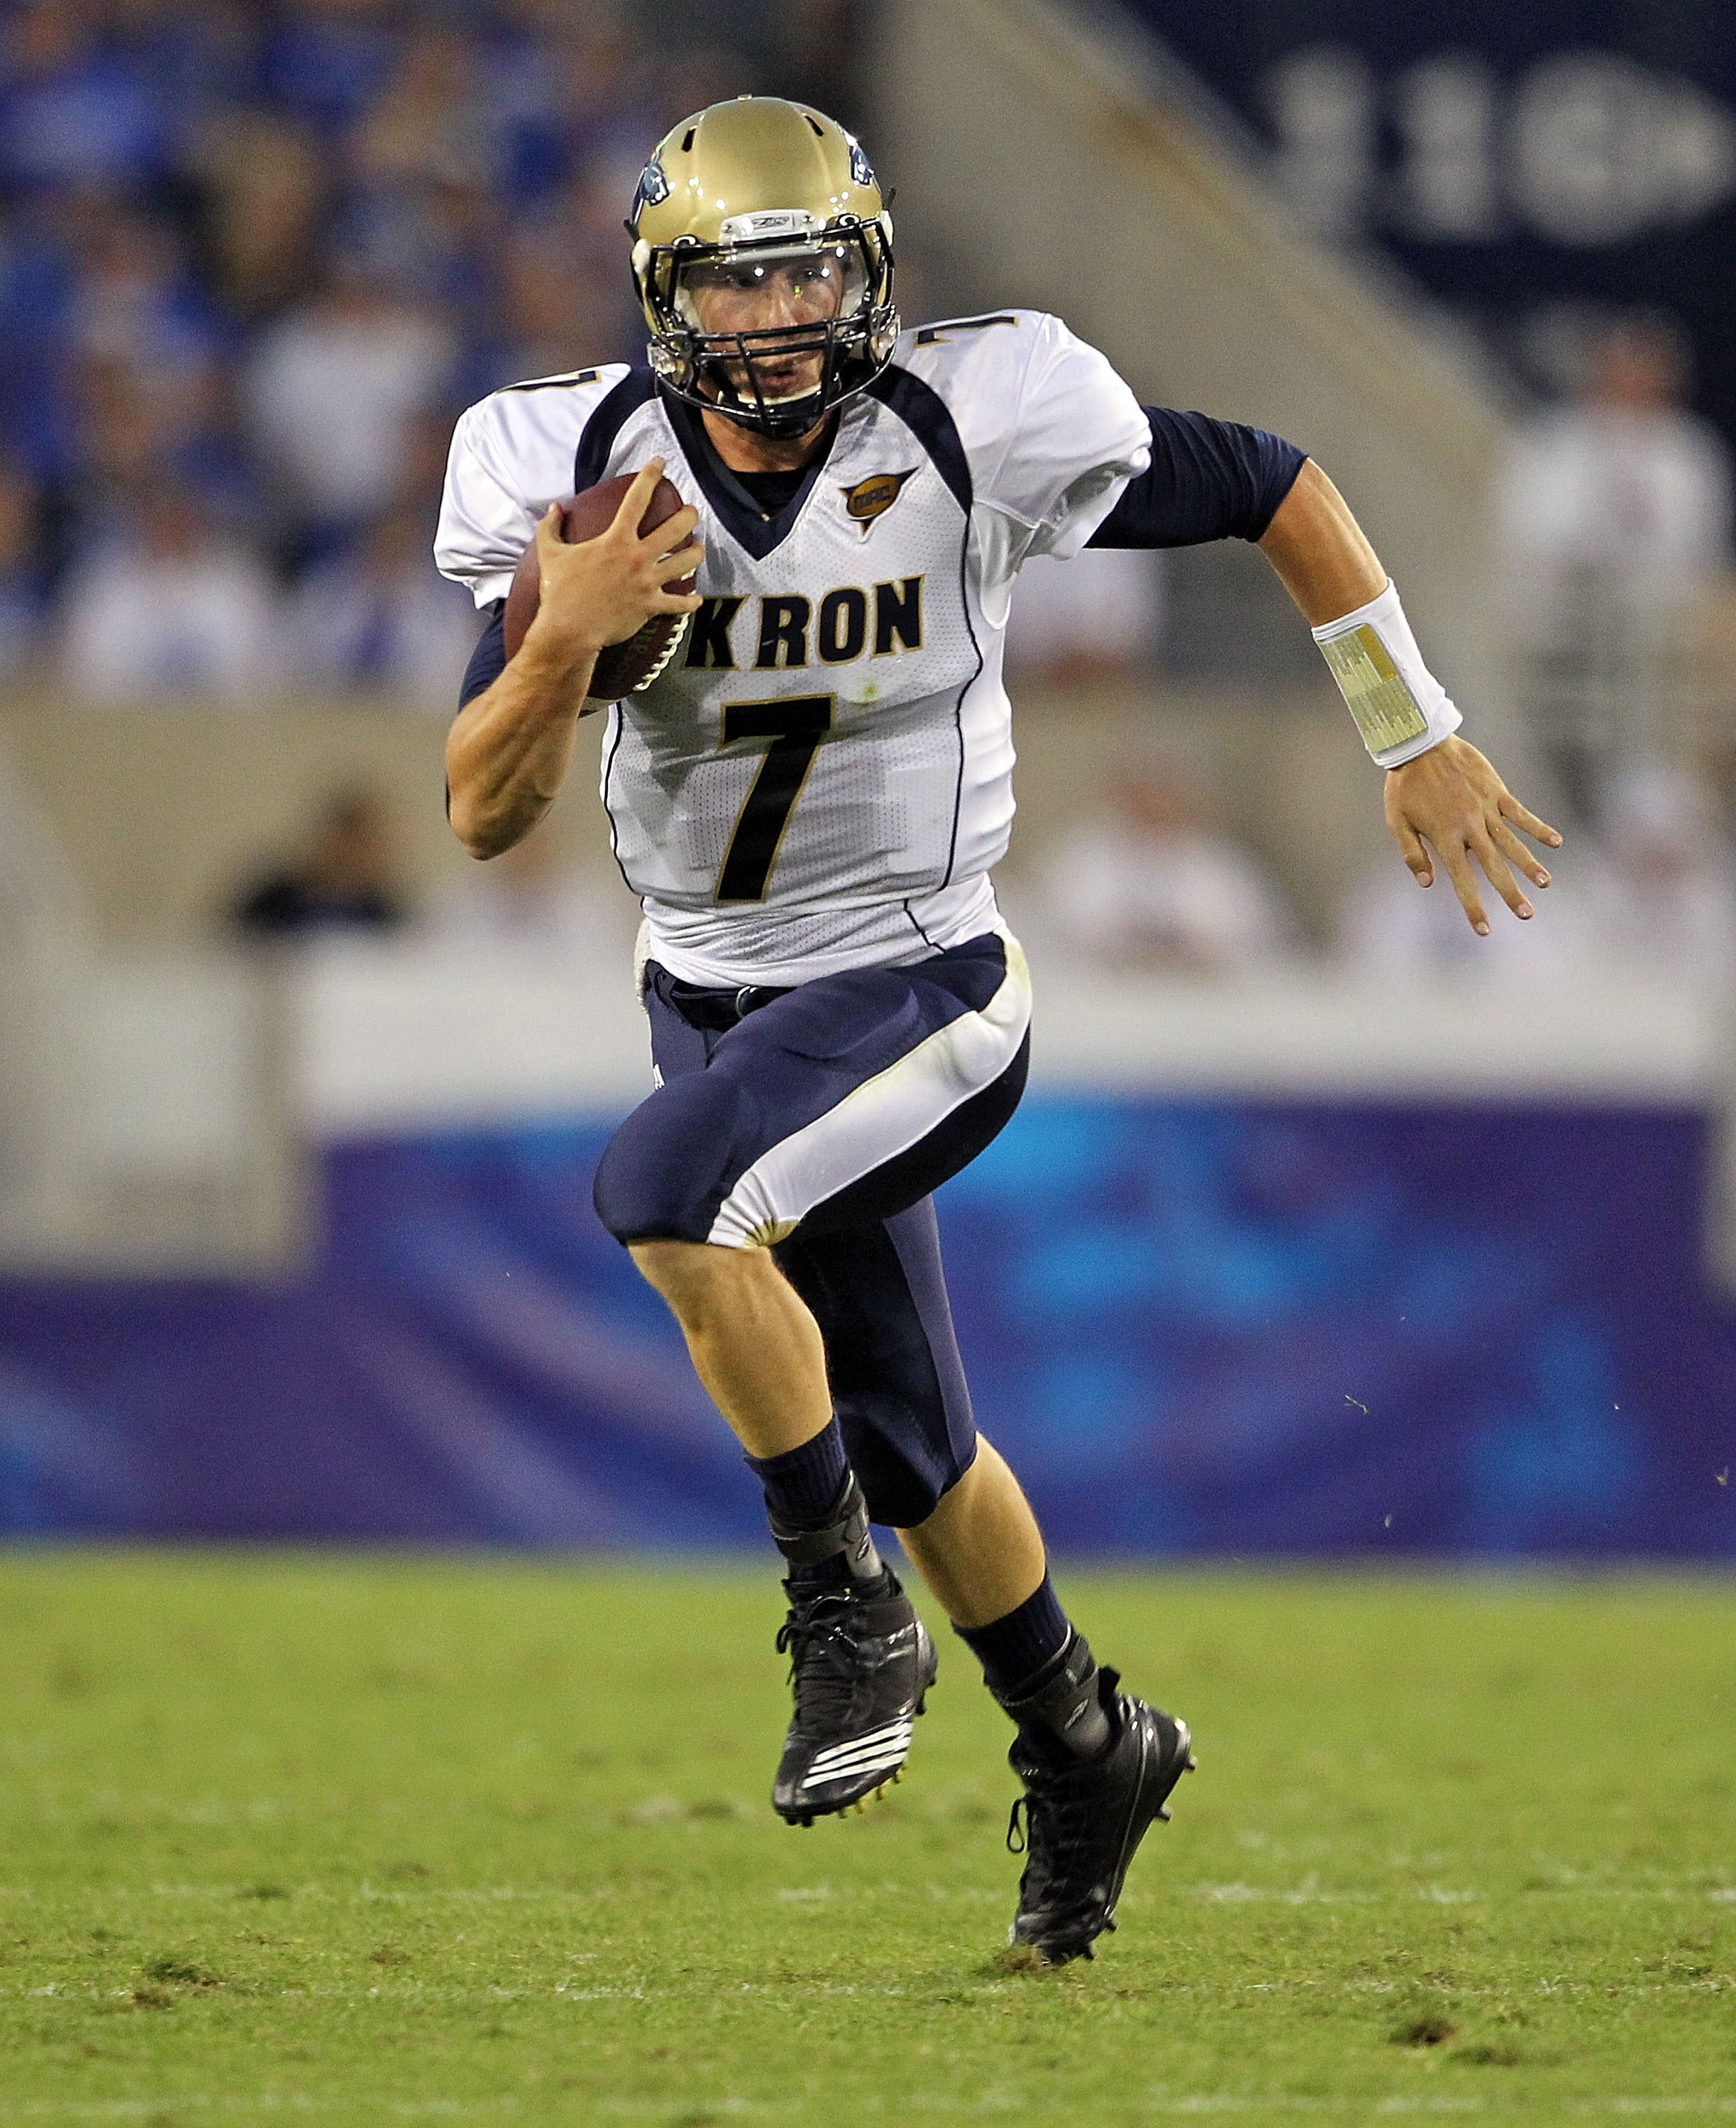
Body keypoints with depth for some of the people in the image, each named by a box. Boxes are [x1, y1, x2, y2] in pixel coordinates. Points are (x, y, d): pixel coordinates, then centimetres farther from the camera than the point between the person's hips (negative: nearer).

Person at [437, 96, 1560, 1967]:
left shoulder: (974, 432, -18)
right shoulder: (580, 471, -11)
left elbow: (1274, 491, -3)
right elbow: (483, 817, -11)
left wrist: (1418, 746, 3)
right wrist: (563, 639, -30)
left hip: (910, 988, -4)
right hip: (710, 996, 5)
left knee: (670, 1195, -32)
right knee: (907, 1446, 16)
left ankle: (848, 1608, -14)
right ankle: (1084, 1749, 40)